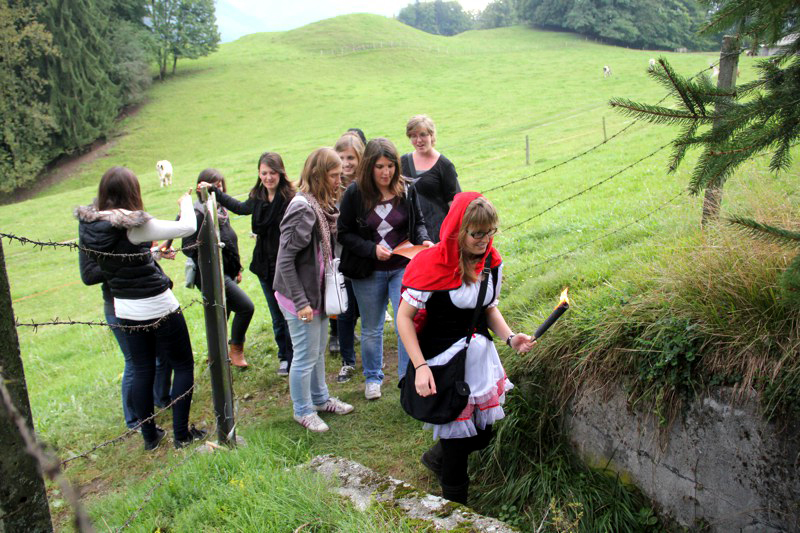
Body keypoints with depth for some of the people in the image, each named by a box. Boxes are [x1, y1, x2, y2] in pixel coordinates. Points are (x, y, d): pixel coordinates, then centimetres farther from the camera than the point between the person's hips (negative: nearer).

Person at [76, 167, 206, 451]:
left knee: (142, 369, 18)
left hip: (125, 309, 6)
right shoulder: (133, 225, -23)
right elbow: (187, 227, -21)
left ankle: (149, 435, 27)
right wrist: (186, 203, 1)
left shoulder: (89, 225, -4)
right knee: (183, 365, 10)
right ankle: (181, 433, 14)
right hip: (158, 307, -6)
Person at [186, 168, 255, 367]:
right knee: (246, 307, -12)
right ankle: (236, 349, 7)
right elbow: (188, 246, -18)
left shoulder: (222, 211, 10)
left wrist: (237, 268, 19)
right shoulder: (199, 214, -15)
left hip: (227, 273, 8)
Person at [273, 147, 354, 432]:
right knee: (306, 356, 6)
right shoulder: (302, 208, -22)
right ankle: (303, 411, 25)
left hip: (318, 291, 9)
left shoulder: (324, 205, 5)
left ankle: (320, 399, 41)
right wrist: (301, 302, -21)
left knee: (318, 351, 23)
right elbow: (285, 260, -23)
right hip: (299, 295, -9)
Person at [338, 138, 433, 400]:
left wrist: (424, 240, -11)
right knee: (371, 329, 15)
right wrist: (372, 249, -19)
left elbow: (418, 222, 9)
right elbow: (344, 233, -7)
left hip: (404, 269, 0)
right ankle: (373, 378, 36)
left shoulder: (406, 190, -4)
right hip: (368, 273, 0)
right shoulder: (355, 193, -10)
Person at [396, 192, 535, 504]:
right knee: (458, 437, 6)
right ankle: (455, 507, 32)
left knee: (484, 434, 16)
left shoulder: (492, 261, -3)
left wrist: (510, 337, -6)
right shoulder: (433, 265, -22)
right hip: (445, 362, -6)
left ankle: (436, 458, 46)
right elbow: (404, 317, -16)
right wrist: (420, 366, -23)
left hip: (482, 356, 6)